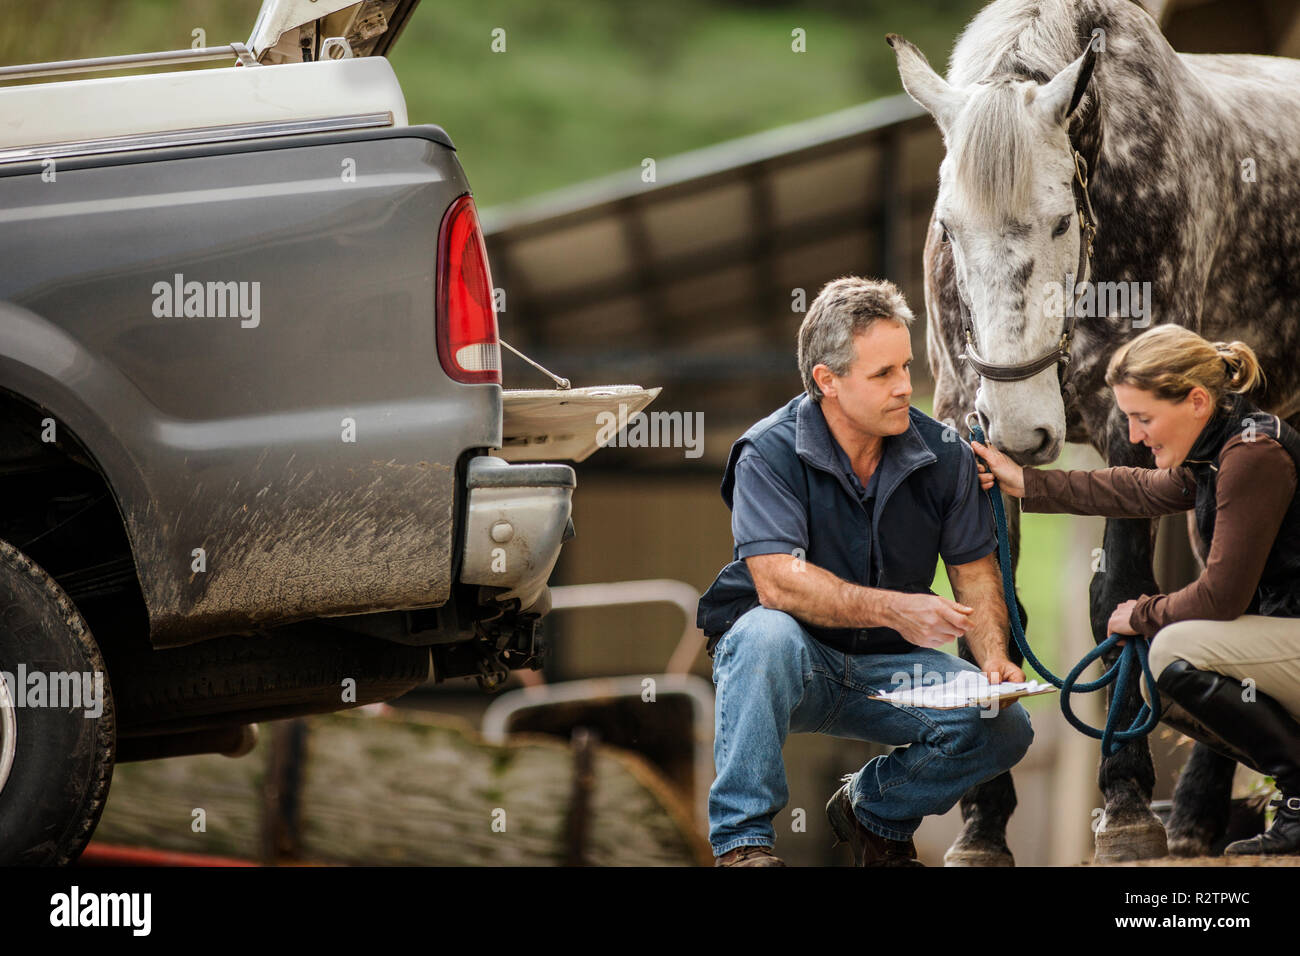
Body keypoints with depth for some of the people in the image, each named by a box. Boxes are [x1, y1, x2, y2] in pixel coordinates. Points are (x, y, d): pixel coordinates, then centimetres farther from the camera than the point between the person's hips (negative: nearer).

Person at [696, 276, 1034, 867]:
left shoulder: (943, 455, -3)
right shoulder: (769, 453, -16)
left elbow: (976, 572, 5)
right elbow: (777, 581, -28)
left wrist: (994, 661, -14)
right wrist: (895, 609, -38)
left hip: (889, 665, 4)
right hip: (796, 660, -4)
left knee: (1004, 726, -19)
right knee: (767, 635, -39)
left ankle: (874, 809, 10)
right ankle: (741, 839, -29)